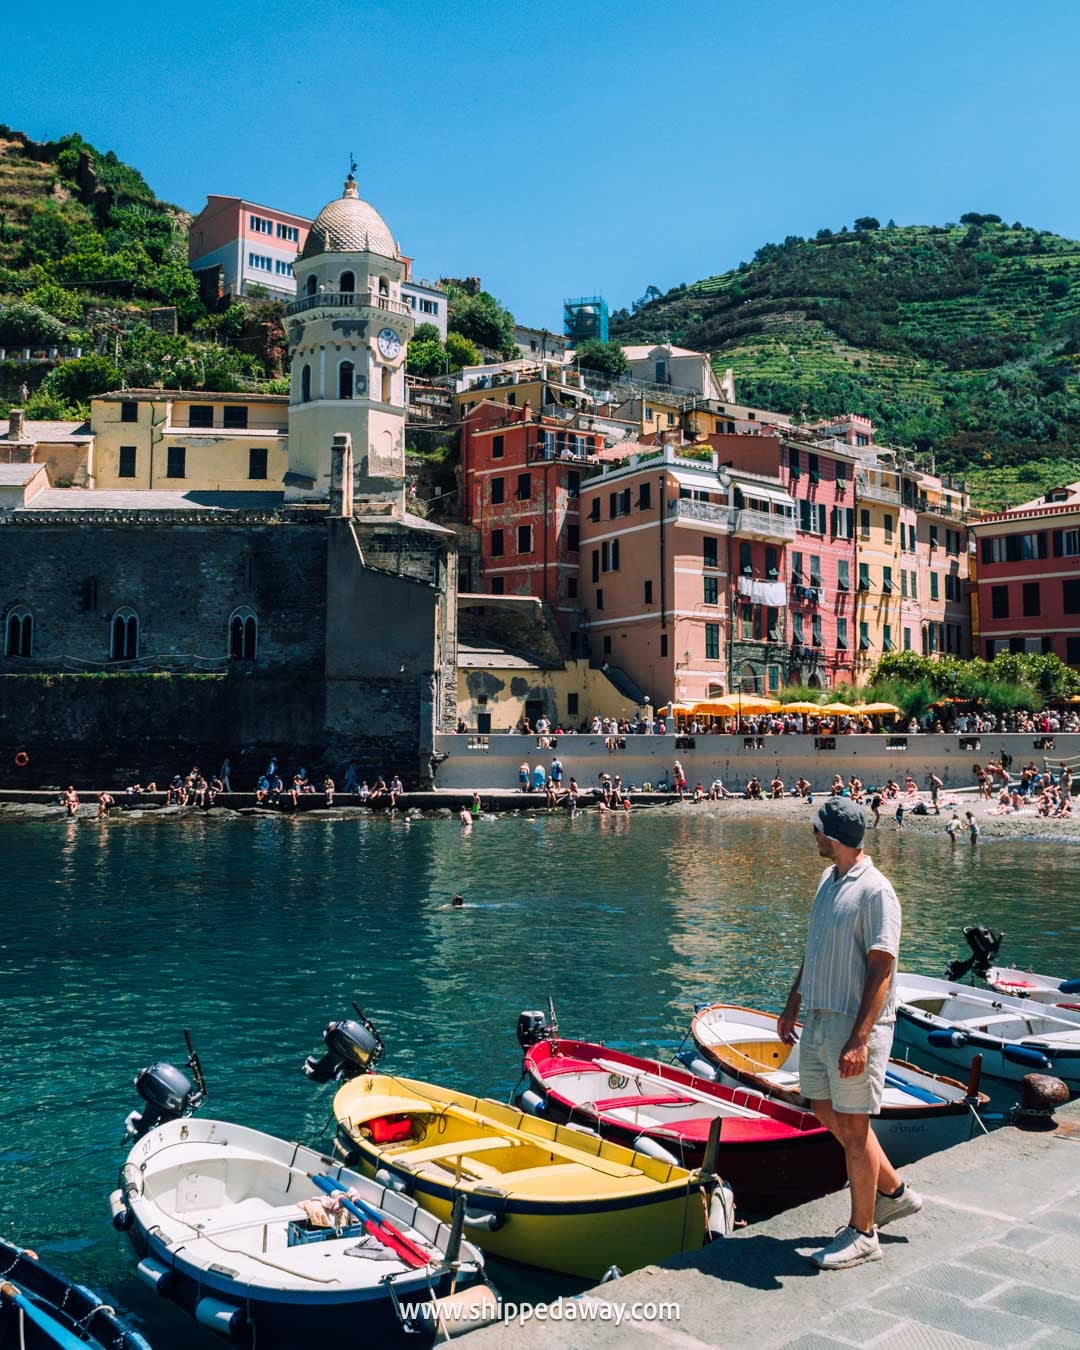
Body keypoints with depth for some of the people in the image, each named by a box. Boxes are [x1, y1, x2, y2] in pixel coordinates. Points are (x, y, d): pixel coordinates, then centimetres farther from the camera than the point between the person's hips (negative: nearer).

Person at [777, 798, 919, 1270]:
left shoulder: (875, 892, -16)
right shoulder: (828, 880, 11)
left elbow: (881, 973, -19)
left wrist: (859, 1040, -23)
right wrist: (792, 1006, 20)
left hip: (855, 1024, -9)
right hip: (818, 1019, 9)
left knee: (853, 1126, 2)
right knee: (829, 1113, 17)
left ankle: (862, 1233, 18)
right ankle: (894, 1192, 35)